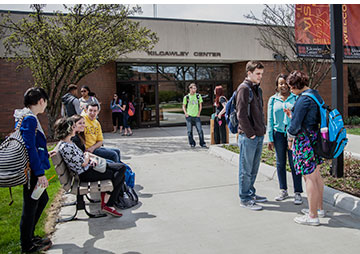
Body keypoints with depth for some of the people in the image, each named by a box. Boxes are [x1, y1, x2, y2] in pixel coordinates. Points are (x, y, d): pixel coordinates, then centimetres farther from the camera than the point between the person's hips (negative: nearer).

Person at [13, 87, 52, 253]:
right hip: (31, 171, -10)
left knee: (42, 199, 21)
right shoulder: (30, 119, -19)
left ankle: (28, 236, 35)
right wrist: (40, 173, -24)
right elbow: (30, 148, -24)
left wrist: (46, 155, 31)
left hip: (31, 170, 10)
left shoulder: (25, 117, 12)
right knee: (31, 205, 4)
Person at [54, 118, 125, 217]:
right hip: (86, 174, -10)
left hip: (90, 166, 10)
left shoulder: (69, 142, 9)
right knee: (119, 175, -11)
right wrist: (87, 155, 0)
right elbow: (84, 163, -19)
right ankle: (107, 205, -4)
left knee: (122, 167, -1)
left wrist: (90, 158, 0)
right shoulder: (65, 147, -22)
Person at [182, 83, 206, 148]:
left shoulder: (198, 96, 6)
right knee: (189, 131, 3)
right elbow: (183, 106, 11)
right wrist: (185, 113, -3)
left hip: (196, 116, 0)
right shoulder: (186, 97, 4)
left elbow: (200, 105, 9)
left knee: (200, 130, -5)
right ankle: (192, 143, 15)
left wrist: (199, 113, 1)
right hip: (189, 116, 0)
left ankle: (202, 143, 6)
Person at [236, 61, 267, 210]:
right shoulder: (244, 88, -12)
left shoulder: (257, 88, 16)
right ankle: (245, 199, 13)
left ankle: (251, 193, 31)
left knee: (254, 168, 17)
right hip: (248, 136, -9)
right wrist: (250, 134, -16)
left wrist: (263, 129, 13)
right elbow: (241, 114, -18)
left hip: (259, 135, 9)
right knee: (246, 169, 1)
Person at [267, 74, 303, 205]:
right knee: (280, 163, 7)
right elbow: (270, 120, 7)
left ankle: (298, 193, 9)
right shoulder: (273, 100, 7)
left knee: (294, 164, -2)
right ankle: (283, 191, 21)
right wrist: (270, 139, 3)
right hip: (278, 134, 2)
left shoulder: (295, 98, 3)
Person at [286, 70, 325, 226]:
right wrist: (292, 114, 19)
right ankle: (319, 208, 30)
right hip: (315, 138, 10)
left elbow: (296, 124, -16)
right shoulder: (316, 95, 14)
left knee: (309, 177, -3)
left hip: (305, 139, -10)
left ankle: (312, 216, 6)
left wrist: (290, 138, -1)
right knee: (316, 175, 17)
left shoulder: (304, 99, -17)